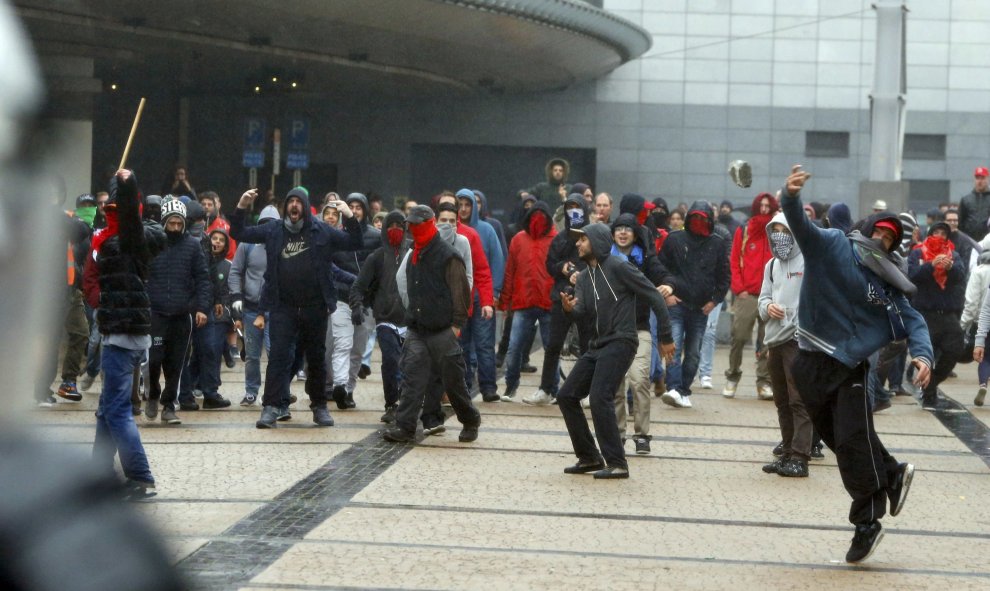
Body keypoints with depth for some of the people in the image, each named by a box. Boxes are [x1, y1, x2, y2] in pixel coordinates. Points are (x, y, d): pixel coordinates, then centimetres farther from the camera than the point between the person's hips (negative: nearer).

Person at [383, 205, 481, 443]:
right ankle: (405, 427, -9)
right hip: (417, 331, 6)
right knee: (412, 377, -5)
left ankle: (470, 421, 21)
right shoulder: (414, 256, 15)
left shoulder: (447, 256, -9)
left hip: (443, 332, -6)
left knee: (453, 379, 2)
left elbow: (461, 291, -10)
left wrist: (457, 323, -13)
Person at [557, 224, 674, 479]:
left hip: (620, 343, -9)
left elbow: (653, 297, -11)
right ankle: (589, 457, 14)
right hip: (598, 344, 9)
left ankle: (617, 464, -14)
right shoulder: (584, 277, 15)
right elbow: (582, 309, 1)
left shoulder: (618, 267, -10)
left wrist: (666, 338, -9)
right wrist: (570, 307, -24)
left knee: (600, 398, -19)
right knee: (566, 396, 6)